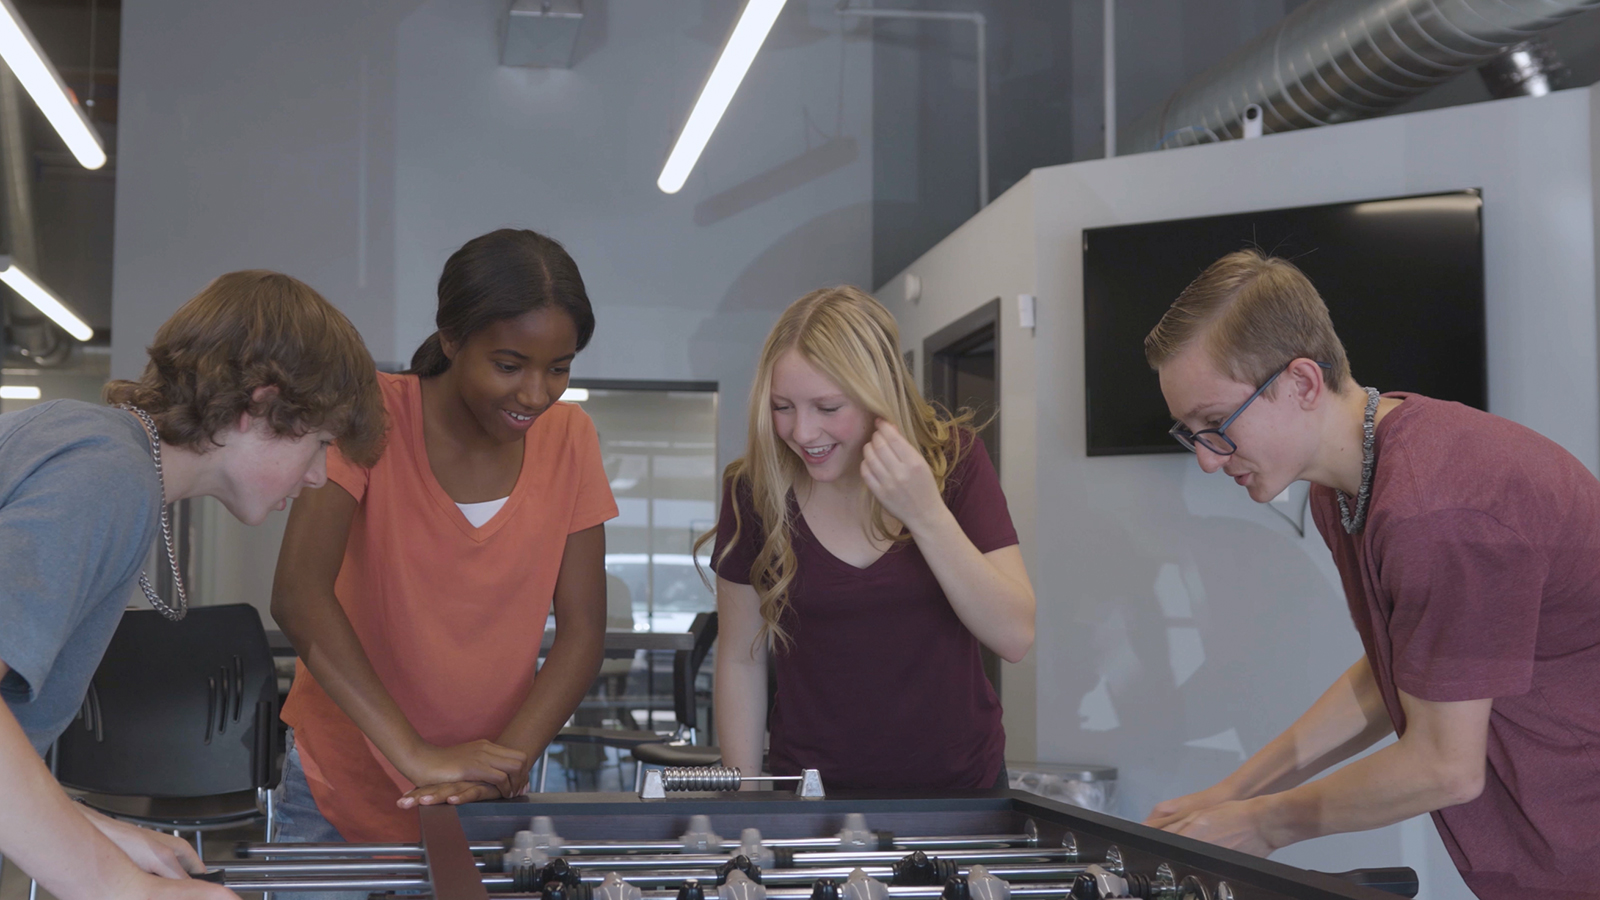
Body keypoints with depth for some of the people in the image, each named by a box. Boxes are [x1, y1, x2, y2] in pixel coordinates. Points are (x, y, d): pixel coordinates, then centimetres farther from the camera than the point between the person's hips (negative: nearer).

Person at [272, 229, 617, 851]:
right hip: (341, 793, -2)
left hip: (485, 793, 3)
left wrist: (510, 759, -22)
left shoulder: (569, 439, -3)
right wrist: (419, 757, -33)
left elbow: (583, 629, -5)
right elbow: (298, 596, -26)